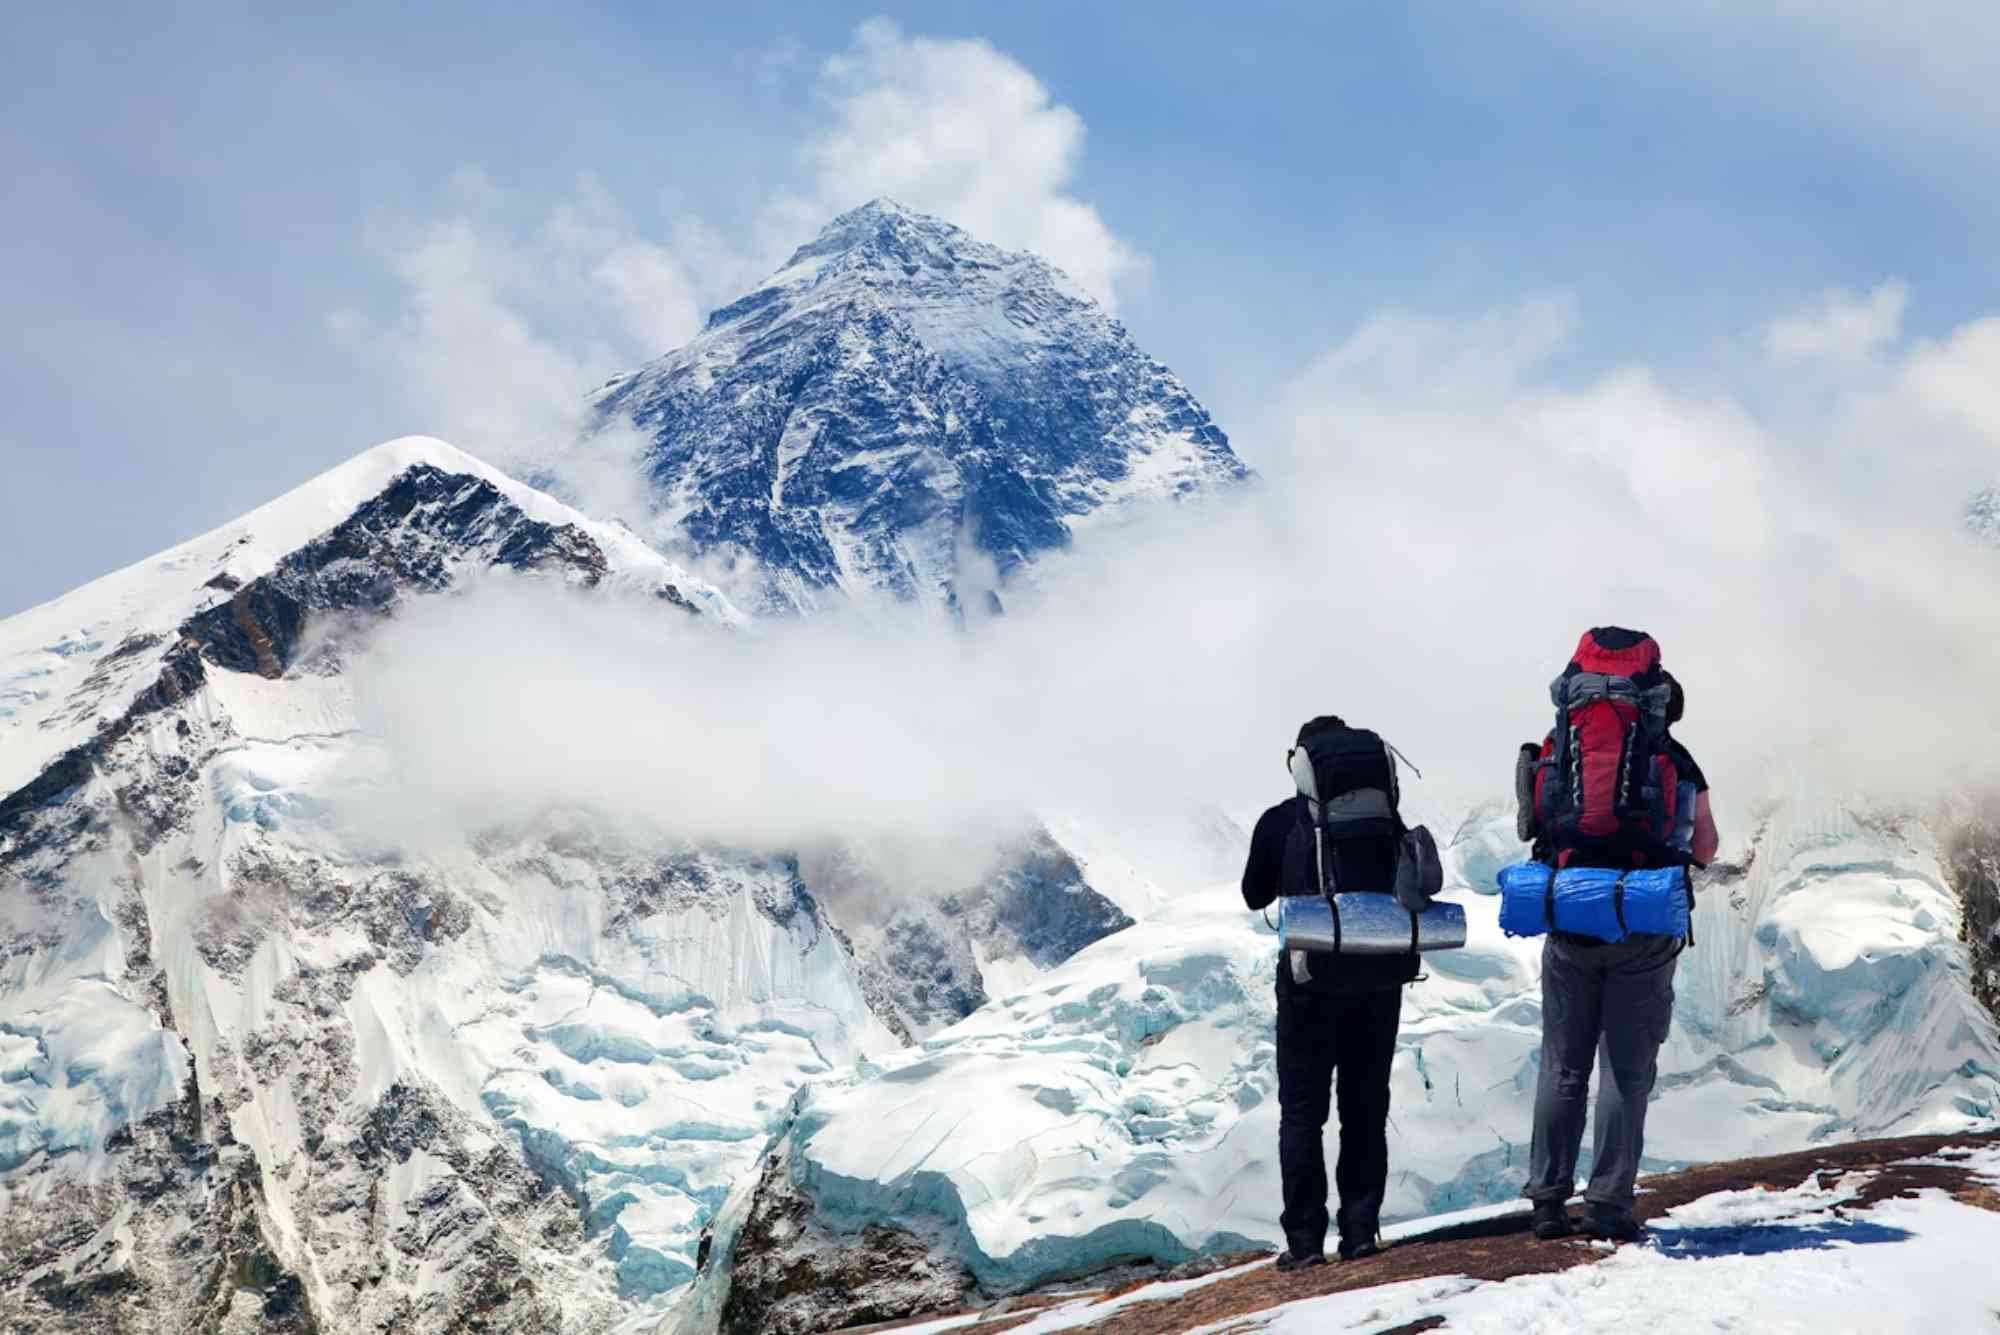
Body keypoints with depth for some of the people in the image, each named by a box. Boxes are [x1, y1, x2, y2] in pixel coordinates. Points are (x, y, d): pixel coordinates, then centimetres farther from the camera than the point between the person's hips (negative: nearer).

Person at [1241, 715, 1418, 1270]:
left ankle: (1305, 1239, 0)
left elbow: (1255, 895, 7)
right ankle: (1361, 1229, 8)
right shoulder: (1383, 816, 1)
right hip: (1380, 973, 2)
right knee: (1367, 1108, 12)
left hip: (1312, 975, -2)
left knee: (1302, 1111, 5)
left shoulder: (1280, 821, -3)